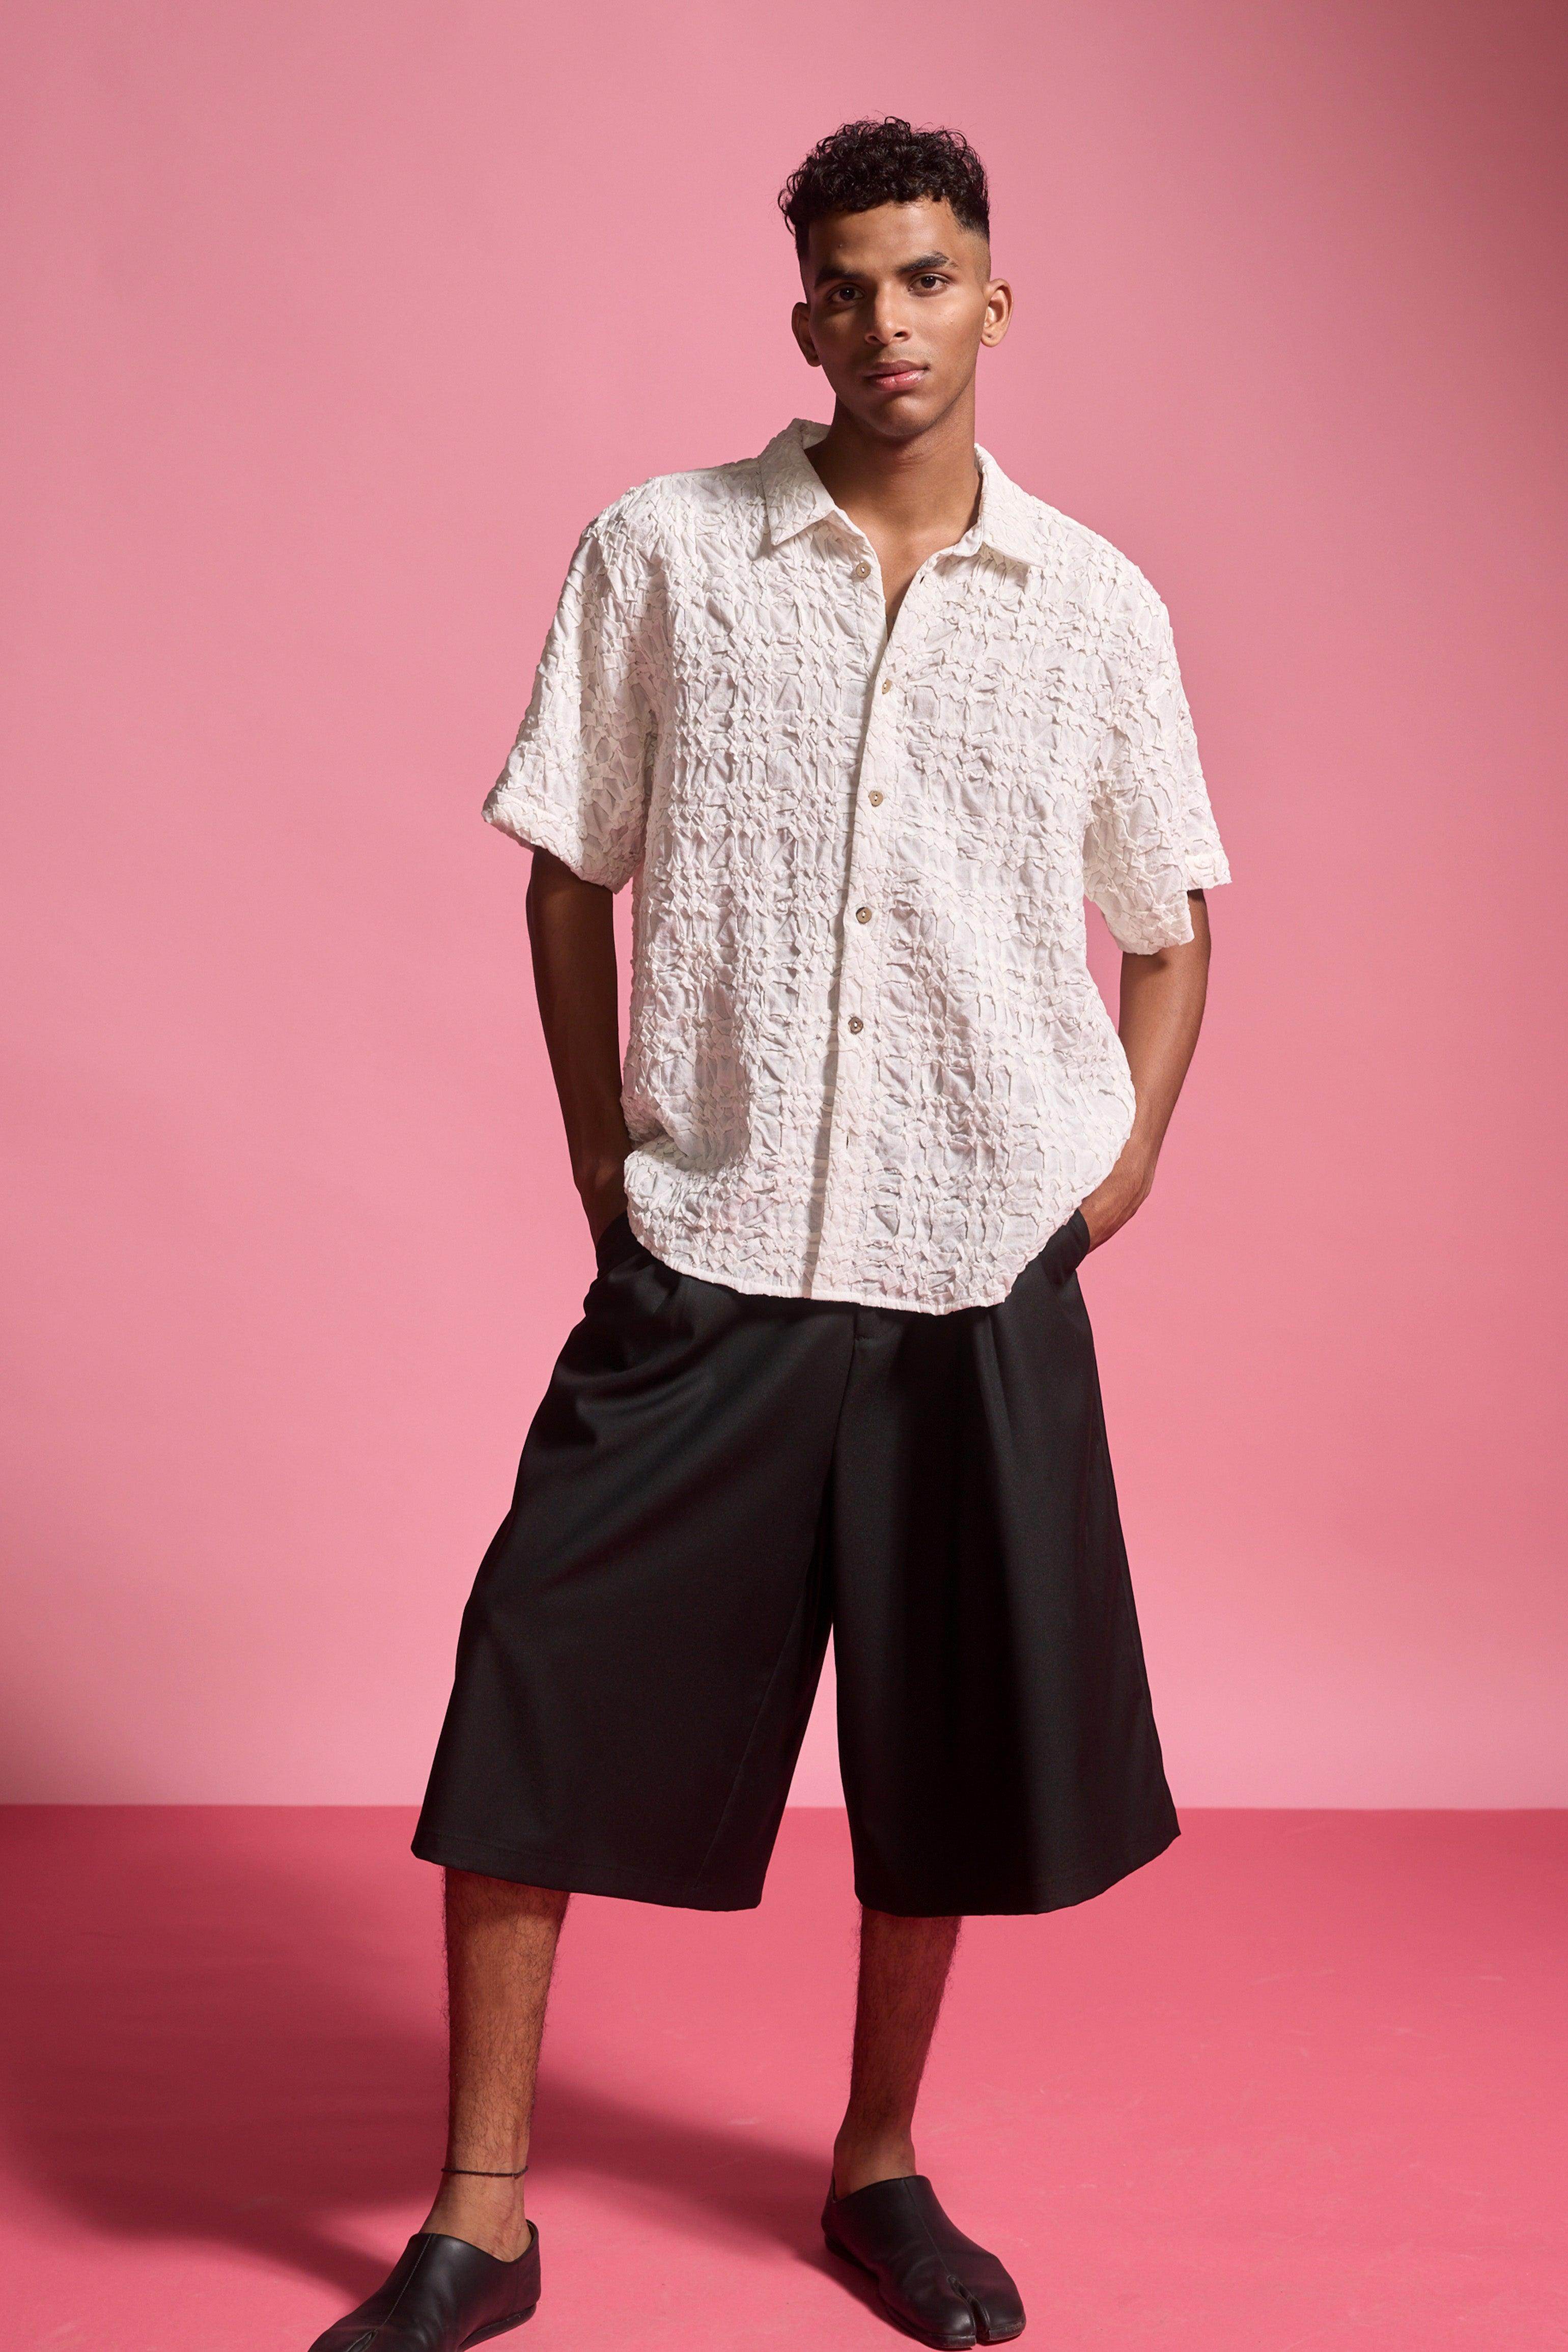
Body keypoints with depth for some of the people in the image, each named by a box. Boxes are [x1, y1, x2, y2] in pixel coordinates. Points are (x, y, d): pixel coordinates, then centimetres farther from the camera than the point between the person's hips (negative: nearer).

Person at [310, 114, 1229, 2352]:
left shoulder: (1097, 605, 3)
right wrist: (606, 1159, 1)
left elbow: (1170, 922, 14)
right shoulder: (660, 551, 0)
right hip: (707, 1261, -1)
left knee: (944, 1749, 11)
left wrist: (1126, 1166, 3)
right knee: (532, 1715, -3)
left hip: (983, 1276, 2)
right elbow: (569, 869, 6)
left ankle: (880, 2168, 33)